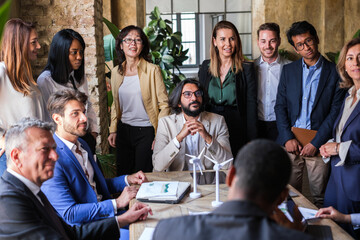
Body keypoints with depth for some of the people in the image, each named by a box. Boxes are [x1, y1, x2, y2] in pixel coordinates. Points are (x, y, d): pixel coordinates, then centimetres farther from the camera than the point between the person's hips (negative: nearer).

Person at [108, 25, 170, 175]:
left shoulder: (152, 70, -8)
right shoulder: (116, 72, 7)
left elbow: (164, 105, -8)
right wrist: (113, 130, 10)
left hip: (146, 131, -4)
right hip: (123, 130, 4)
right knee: (122, 175, 10)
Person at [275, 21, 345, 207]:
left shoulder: (334, 72, 0)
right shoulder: (288, 70, 10)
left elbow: (336, 111, -4)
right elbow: (280, 106, 8)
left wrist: (316, 142, -10)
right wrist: (287, 138, -5)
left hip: (318, 144, -2)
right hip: (290, 142, 3)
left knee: (320, 199, 3)